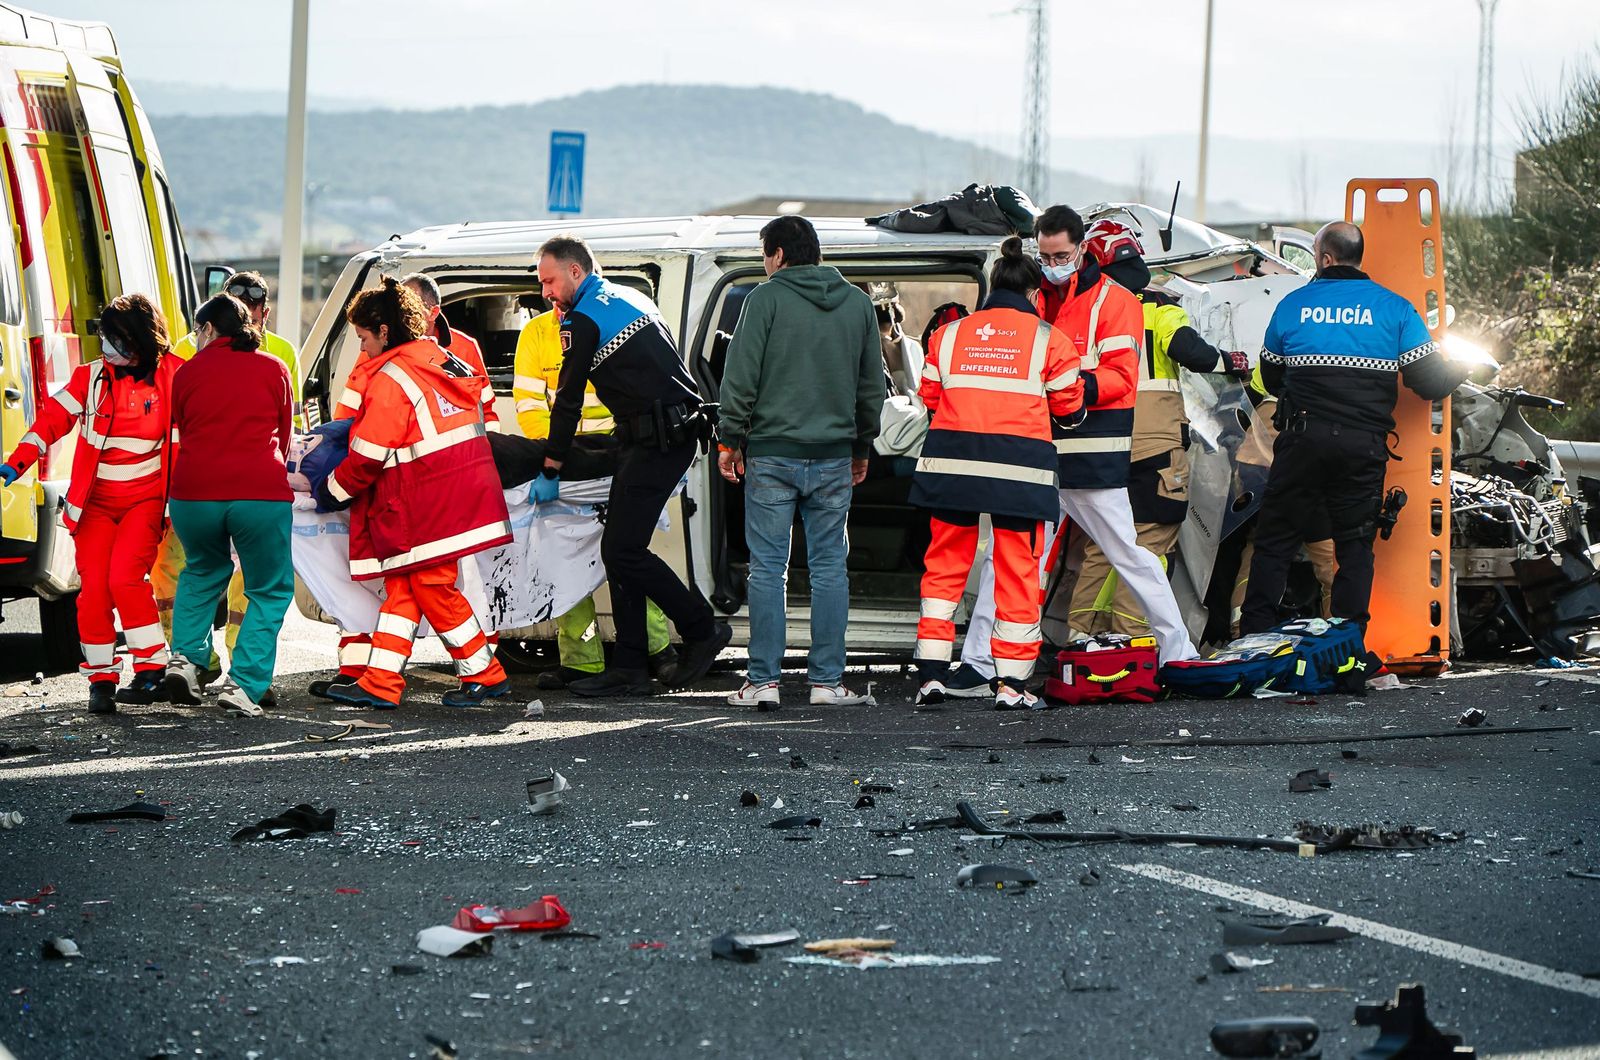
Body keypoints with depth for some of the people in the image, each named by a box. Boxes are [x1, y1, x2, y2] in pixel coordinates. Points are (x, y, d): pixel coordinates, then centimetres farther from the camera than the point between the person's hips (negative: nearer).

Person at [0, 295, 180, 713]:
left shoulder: (171, 379, -3)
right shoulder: (91, 377, 3)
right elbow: (54, 417, 0)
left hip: (146, 498, -3)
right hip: (95, 501, 3)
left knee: (125, 576, -21)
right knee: (94, 585, -7)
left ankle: (151, 671, -12)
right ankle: (101, 679, 3)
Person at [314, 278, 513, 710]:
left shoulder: (390, 378, -13)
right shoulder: (445, 363, 12)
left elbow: (369, 455, -14)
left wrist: (333, 491, 2)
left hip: (427, 506, -9)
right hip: (462, 493, 9)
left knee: (432, 587, 0)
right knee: (401, 584, 9)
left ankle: (484, 674, 6)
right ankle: (380, 685, 7)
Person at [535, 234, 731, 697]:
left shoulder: (583, 320, -9)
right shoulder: (628, 298, 20)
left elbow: (568, 401, -5)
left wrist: (550, 472, 3)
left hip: (656, 442, -10)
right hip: (678, 435, 10)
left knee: (623, 550, -10)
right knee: (620, 549, 8)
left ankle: (702, 629, 1)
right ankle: (628, 667, 6)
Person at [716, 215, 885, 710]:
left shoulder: (766, 298, -5)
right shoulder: (857, 303, 10)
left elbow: (741, 375, -8)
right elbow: (872, 383, 16)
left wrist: (730, 439, 1)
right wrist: (862, 447, 24)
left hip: (773, 454, -3)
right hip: (834, 456, 3)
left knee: (768, 568, 0)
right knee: (829, 567, 7)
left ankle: (763, 681, -2)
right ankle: (827, 680, 5)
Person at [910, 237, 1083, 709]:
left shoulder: (950, 334, 9)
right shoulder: (1049, 339, 1)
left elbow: (930, 395, 13)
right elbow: (1068, 405, 7)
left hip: (953, 458, 3)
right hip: (1021, 466, -2)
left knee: (945, 565, 12)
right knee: (1017, 570, 5)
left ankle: (931, 671, 6)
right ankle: (1012, 682, 4)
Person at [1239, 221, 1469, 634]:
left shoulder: (1293, 304, 5)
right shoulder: (1394, 308, 2)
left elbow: (1271, 379, 16)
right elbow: (1431, 381, 0)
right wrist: (1462, 370, 22)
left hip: (1302, 440, 0)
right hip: (1365, 445, 0)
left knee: (1275, 540, 7)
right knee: (1356, 545, 9)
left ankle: (1253, 640, 2)